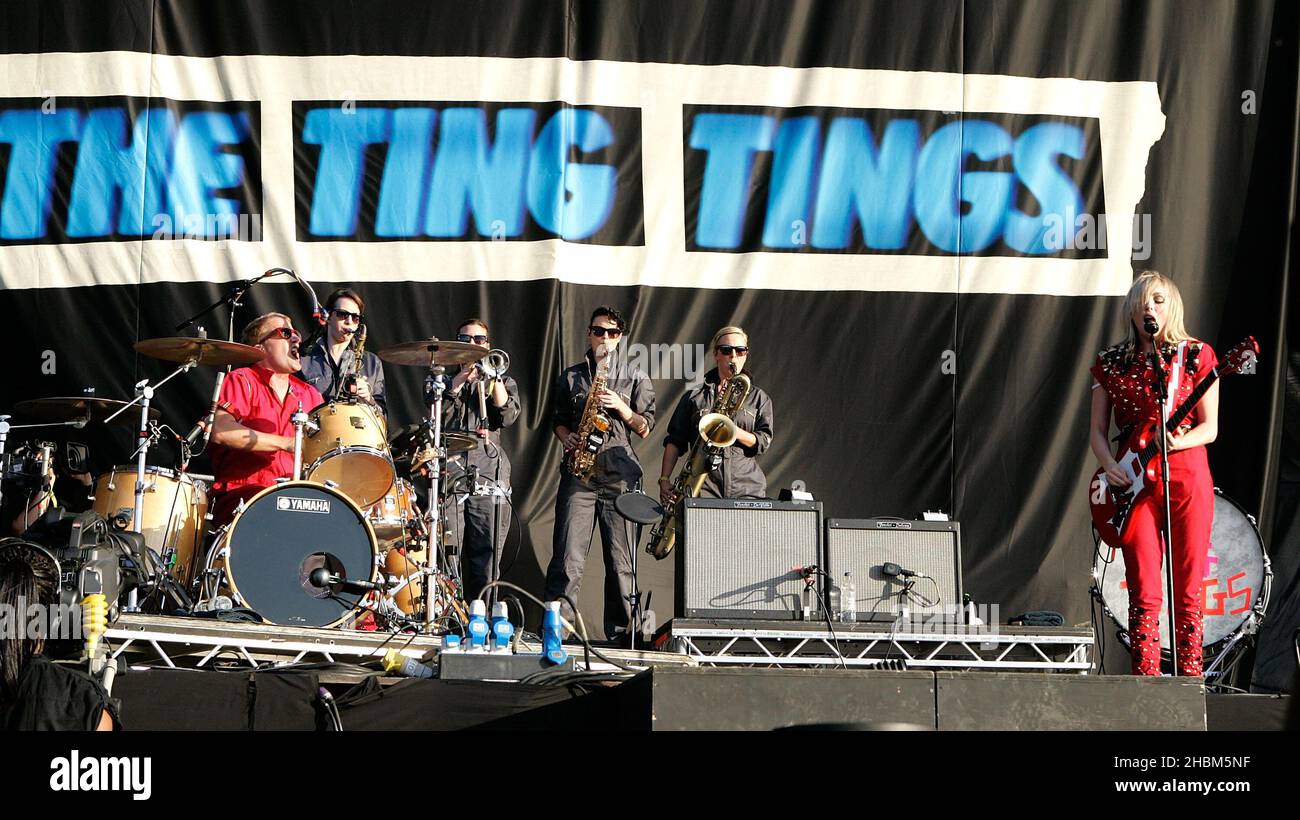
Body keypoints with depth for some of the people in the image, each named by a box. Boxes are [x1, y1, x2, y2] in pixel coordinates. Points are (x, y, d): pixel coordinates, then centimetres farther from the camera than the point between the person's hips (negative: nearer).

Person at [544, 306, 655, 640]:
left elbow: (645, 429, 8)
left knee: (621, 559, -1)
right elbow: (558, 419, 21)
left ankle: (620, 630, 4)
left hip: (620, 475, 0)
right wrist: (566, 436, 0)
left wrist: (620, 407, -7)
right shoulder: (570, 377, 16)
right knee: (568, 556, -7)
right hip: (579, 472, 0)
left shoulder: (635, 378, 12)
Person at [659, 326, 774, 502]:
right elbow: (674, 441, 13)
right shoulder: (694, 396, 15)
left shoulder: (758, 397, 17)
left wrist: (736, 432, -12)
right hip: (703, 486, -1)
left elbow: (764, 442, 6)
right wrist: (664, 479, 2)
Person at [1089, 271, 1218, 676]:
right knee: (1144, 592, -4)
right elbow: (1098, 430, 11)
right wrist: (1109, 466, -7)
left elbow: (1210, 427, 1)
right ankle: (1145, 678, -1)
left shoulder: (1196, 355, 5)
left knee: (1188, 589, -1)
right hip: (1134, 481, 1)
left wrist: (1179, 440, -19)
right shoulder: (1111, 362, 11)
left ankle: (1189, 680, 5)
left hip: (1188, 477, -1)